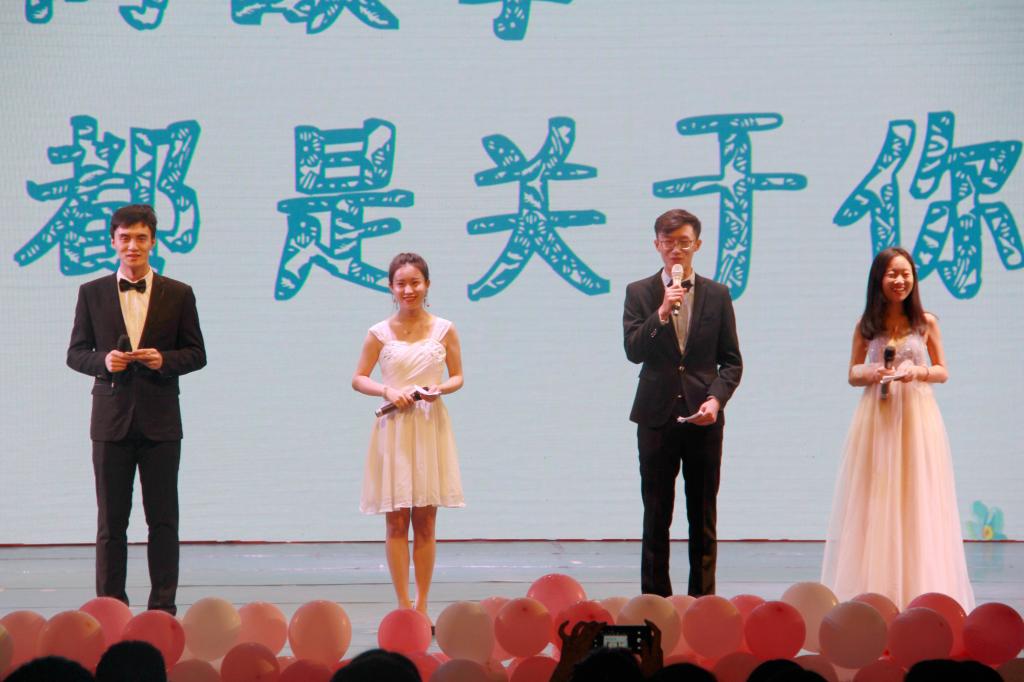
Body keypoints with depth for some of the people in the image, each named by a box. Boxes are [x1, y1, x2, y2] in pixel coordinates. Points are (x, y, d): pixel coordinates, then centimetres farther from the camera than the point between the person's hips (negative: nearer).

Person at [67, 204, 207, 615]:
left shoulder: (178, 295, 5)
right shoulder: (92, 293, 7)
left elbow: (196, 354, 5)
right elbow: (76, 353, 7)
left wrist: (165, 360, -14)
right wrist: (103, 360, -13)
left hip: (160, 421, 0)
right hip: (111, 419, 0)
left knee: (163, 519, 2)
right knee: (110, 520, 3)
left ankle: (163, 607, 8)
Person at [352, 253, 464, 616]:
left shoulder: (444, 330, 3)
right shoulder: (380, 333, 1)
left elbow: (458, 377, 9)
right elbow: (358, 379, 5)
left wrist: (440, 389, -12)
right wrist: (387, 391, -12)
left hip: (430, 426, 1)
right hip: (393, 427, -1)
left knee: (425, 521, 5)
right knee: (396, 521, -1)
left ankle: (421, 606, 12)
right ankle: (403, 606, 2)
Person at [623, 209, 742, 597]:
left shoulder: (717, 295, 6)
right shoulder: (639, 293, 4)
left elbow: (732, 361, 7)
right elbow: (633, 351, -7)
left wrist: (716, 399, -9)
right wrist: (662, 313, -19)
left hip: (703, 418, 1)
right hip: (657, 417, -1)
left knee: (703, 518, 4)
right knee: (656, 517, 4)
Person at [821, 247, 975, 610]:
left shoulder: (926, 323, 2)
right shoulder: (866, 325, 4)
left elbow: (943, 372, 8)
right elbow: (853, 373, 11)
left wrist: (918, 371, -12)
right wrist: (870, 374, -10)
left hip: (917, 416, -1)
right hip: (876, 417, 1)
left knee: (917, 502, -1)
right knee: (874, 503, 1)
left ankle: (918, 591, 6)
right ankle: (875, 591, 7)